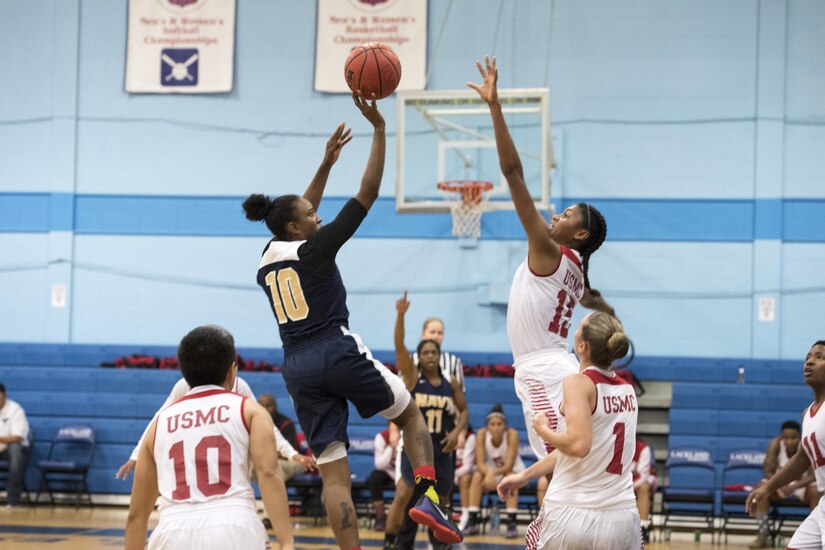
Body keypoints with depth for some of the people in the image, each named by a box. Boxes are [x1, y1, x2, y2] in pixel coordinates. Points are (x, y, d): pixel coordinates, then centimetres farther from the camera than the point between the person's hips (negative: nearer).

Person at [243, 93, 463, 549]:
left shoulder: (266, 262, 13)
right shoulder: (316, 249, -4)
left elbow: (300, 215, 32)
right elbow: (367, 193, -4)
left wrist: (327, 162, 34)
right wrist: (379, 128, 0)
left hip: (297, 366, 5)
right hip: (339, 352, -5)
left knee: (333, 473, 1)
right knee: (411, 413, 17)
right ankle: (427, 497, -4)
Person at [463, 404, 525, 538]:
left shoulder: (512, 434, -26)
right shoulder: (482, 434, -20)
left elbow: (509, 466, -27)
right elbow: (480, 463, -23)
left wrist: (494, 473, -46)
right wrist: (489, 474, -45)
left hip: (513, 470, -2)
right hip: (490, 470, 2)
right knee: (477, 477, -27)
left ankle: (512, 523, -35)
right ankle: (472, 523, -25)